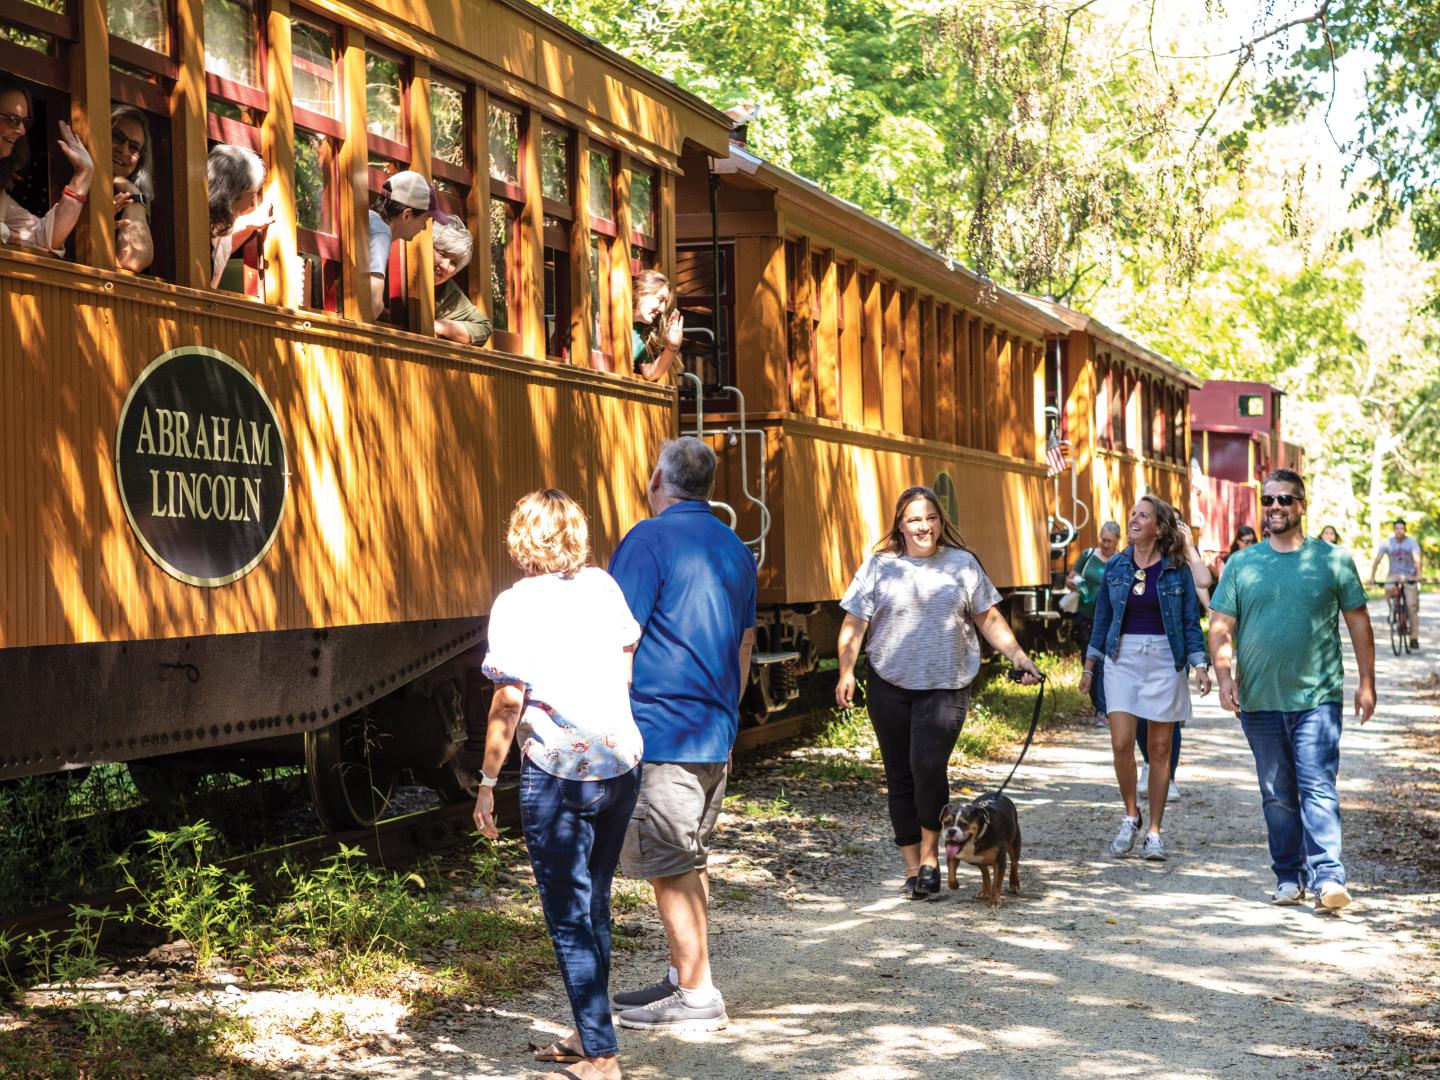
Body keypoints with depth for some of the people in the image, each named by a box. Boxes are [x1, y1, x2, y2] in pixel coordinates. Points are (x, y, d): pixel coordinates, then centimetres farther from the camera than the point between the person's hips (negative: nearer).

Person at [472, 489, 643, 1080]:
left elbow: (508, 703, -12)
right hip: (621, 764, 5)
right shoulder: (603, 584, 6)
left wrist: (487, 781, -4)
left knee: (570, 915, 2)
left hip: (557, 776, -5)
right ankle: (588, 1032, 26)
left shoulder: (516, 604, -8)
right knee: (594, 902, 17)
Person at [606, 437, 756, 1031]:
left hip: (659, 729, -8)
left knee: (669, 866, -3)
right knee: (690, 860, 17)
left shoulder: (650, 540, -10)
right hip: (715, 734, 9)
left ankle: (697, 998, 0)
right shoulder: (735, 548, 14)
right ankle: (684, 977, 26)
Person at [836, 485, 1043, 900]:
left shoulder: (962, 564, 7)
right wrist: (846, 672, -10)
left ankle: (930, 856, 0)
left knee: (928, 765, -18)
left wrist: (1018, 656, 2)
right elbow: (854, 625, 2)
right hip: (890, 686, 1)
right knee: (900, 777, 5)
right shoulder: (878, 566, 4)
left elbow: (988, 618, 12)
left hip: (946, 686, -1)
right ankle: (913, 867, 16)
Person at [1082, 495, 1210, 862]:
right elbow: (1102, 617, 12)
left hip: (1164, 660, -1)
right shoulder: (1116, 566, 5)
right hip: (1122, 658, 1)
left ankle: (1154, 831, 12)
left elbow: (1190, 622, 3)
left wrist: (1200, 666, -7)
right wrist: (1089, 666, 11)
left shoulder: (1177, 569, -1)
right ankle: (1131, 814, 13)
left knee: (1159, 749, 3)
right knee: (1121, 743, -10)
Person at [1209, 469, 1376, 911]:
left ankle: (1327, 877, -15)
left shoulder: (1333, 560, 4)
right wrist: (1224, 675, -8)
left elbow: (1358, 623, 8)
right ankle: (1289, 876, 18)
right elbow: (1221, 627, 6)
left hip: (1317, 697, -2)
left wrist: (1366, 683, 4)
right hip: (1259, 702, 3)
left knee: (1318, 788, -11)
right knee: (1277, 795, 9)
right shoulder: (1241, 564, 8)